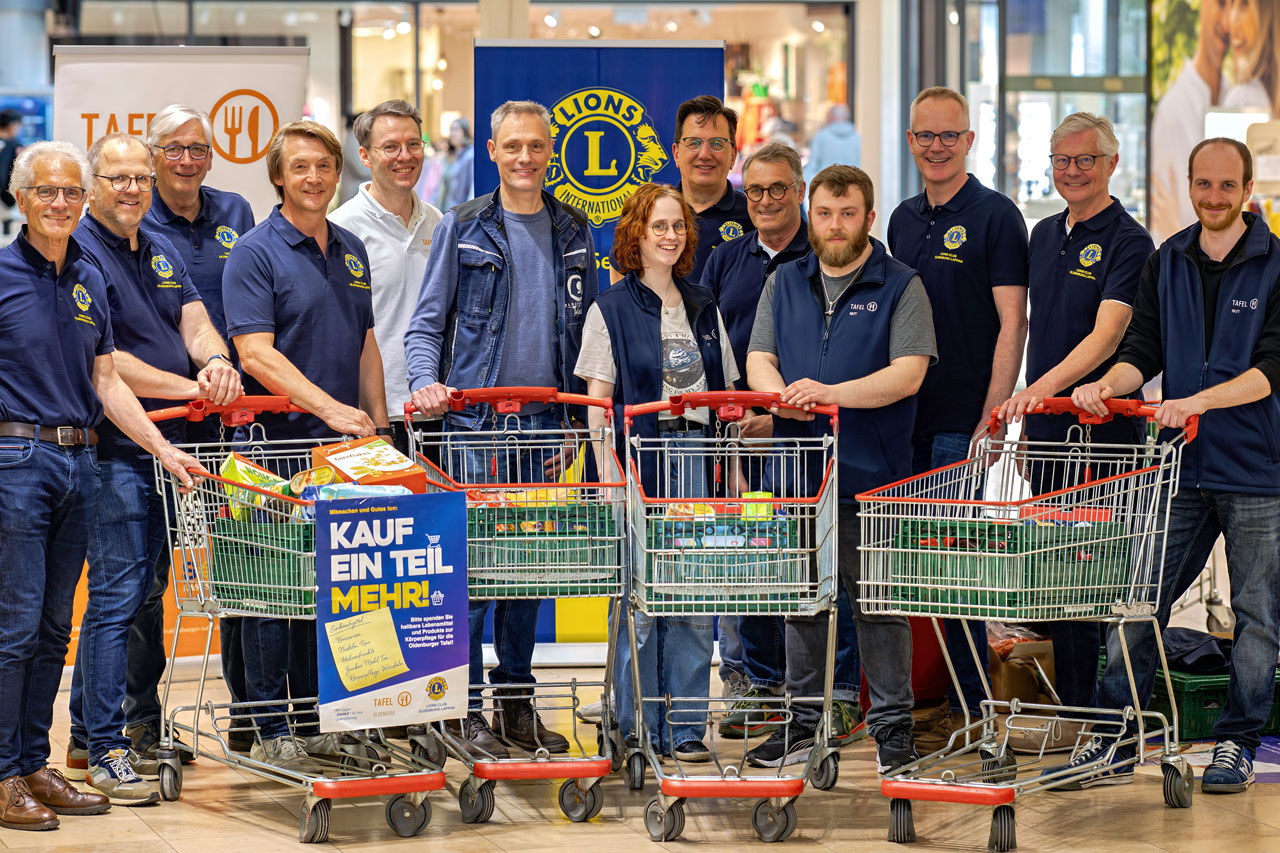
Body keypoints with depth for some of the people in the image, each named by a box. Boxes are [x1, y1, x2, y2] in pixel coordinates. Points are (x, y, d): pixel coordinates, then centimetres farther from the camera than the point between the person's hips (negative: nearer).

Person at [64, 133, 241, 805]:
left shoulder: (161, 251, 17)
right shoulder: (79, 253, -9)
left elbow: (194, 322, 9)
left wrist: (215, 360, -14)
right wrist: (188, 387, -16)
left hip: (165, 446, 8)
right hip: (112, 447, -8)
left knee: (136, 592, 12)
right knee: (116, 594, -9)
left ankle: (87, 736, 21)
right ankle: (106, 750, -4)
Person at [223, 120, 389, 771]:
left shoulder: (352, 251, 15)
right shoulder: (255, 254, -7)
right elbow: (257, 355, -16)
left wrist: (377, 426, 11)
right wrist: (329, 407, -24)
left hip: (343, 448, 6)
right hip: (278, 442, -6)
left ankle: (315, 721, 18)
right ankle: (271, 730, 4)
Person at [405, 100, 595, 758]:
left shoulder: (572, 231, 11)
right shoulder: (463, 228, 1)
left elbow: (585, 328, 17)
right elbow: (426, 322, 2)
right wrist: (426, 383, -16)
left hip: (543, 423, 3)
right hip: (475, 421, -3)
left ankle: (517, 703, 16)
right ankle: (465, 708, 1)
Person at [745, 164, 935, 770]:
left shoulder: (900, 288, -1)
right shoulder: (785, 284, 14)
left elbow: (907, 374, -11)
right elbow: (758, 360, 9)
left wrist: (831, 393, -20)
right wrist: (782, 394, -14)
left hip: (871, 475, -4)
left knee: (878, 604, -1)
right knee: (801, 601, 10)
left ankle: (892, 726, 7)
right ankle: (804, 722, 19)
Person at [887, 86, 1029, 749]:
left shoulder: (994, 216, -6)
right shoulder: (904, 220, 14)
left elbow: (1012, 323, -10)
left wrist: (992, 419, -16)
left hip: (964, 420, -6)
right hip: (906, 417, 6)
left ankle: (969, 703, 3)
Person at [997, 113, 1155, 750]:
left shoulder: (1127, 242, -9)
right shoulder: (1044, 235, 15)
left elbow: (1106, 335, -21)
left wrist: (1044, 388, -33)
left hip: (1100, 431, -7)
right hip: (1046, 427, 7)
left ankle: (1080, 715, -1)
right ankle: (1068, 701, 18)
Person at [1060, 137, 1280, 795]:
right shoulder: (1166, 264, 10)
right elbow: (1144, 347, 7)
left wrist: (1199, 401, -23)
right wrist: (1108, 385, -13)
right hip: (1180, 468, 3)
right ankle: (1112, 745, 6)